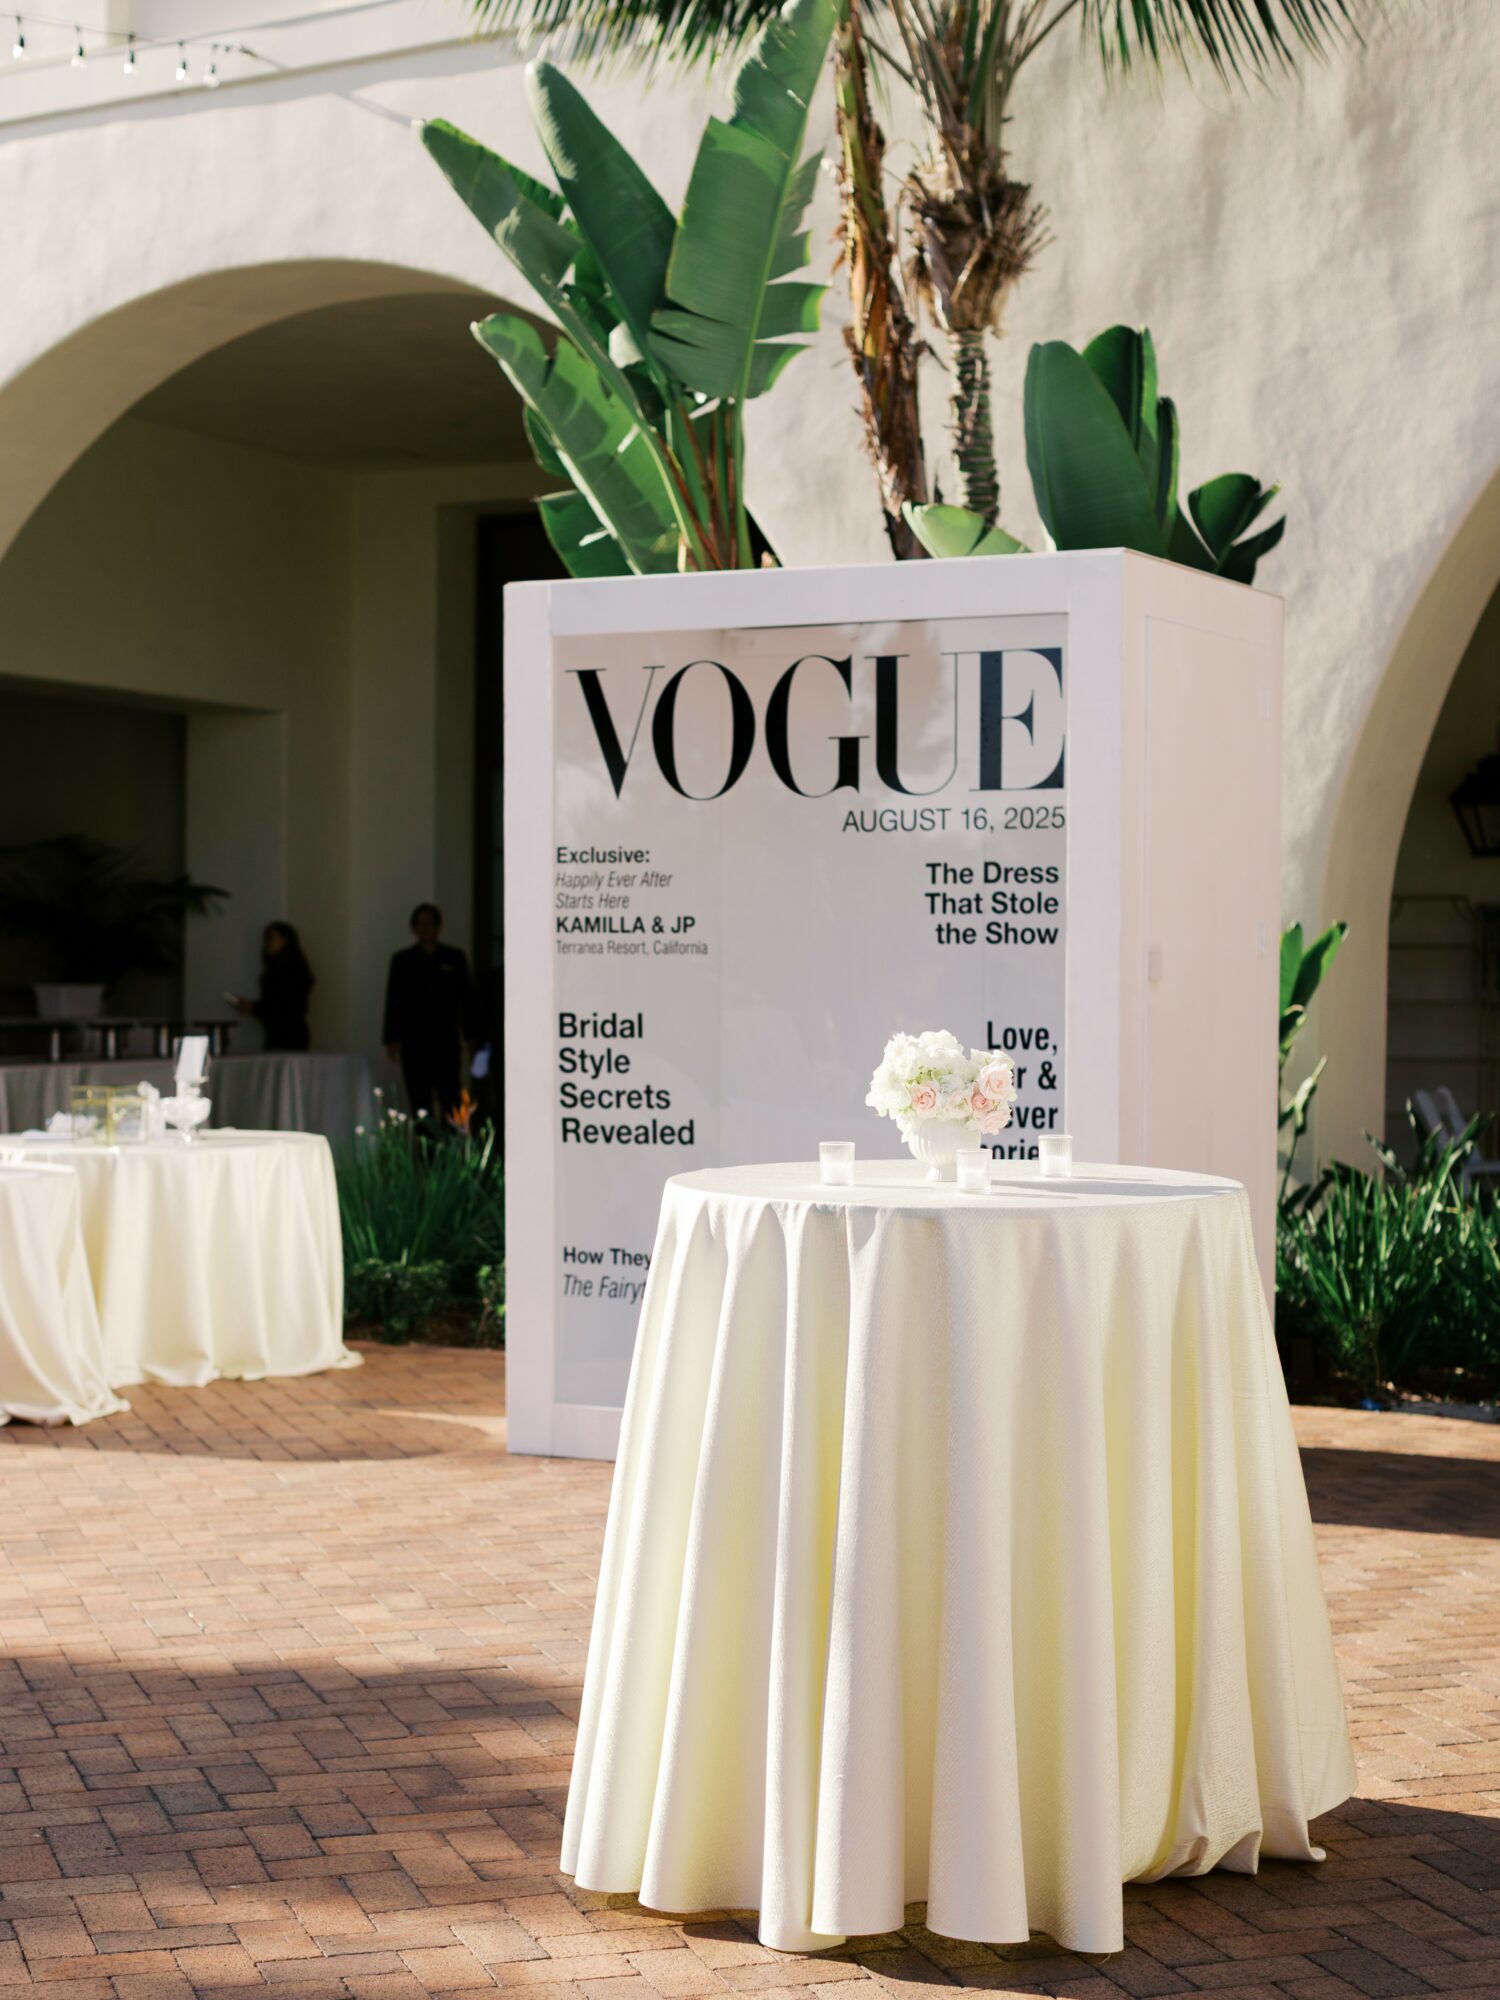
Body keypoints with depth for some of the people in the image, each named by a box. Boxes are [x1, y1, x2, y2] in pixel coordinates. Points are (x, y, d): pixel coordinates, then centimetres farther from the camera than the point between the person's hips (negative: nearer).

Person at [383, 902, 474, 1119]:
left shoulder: (454, 958, 10)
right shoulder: (402, 960, 9)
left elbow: (466, 999, 8)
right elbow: (393, 1001, 8)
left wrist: (469, 1037, 1)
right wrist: (391, 1039, 2)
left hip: (446, 1041, 0)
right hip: (414, 1042, 0)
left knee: (450, 1097, -8)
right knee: (419, 1101, -2)